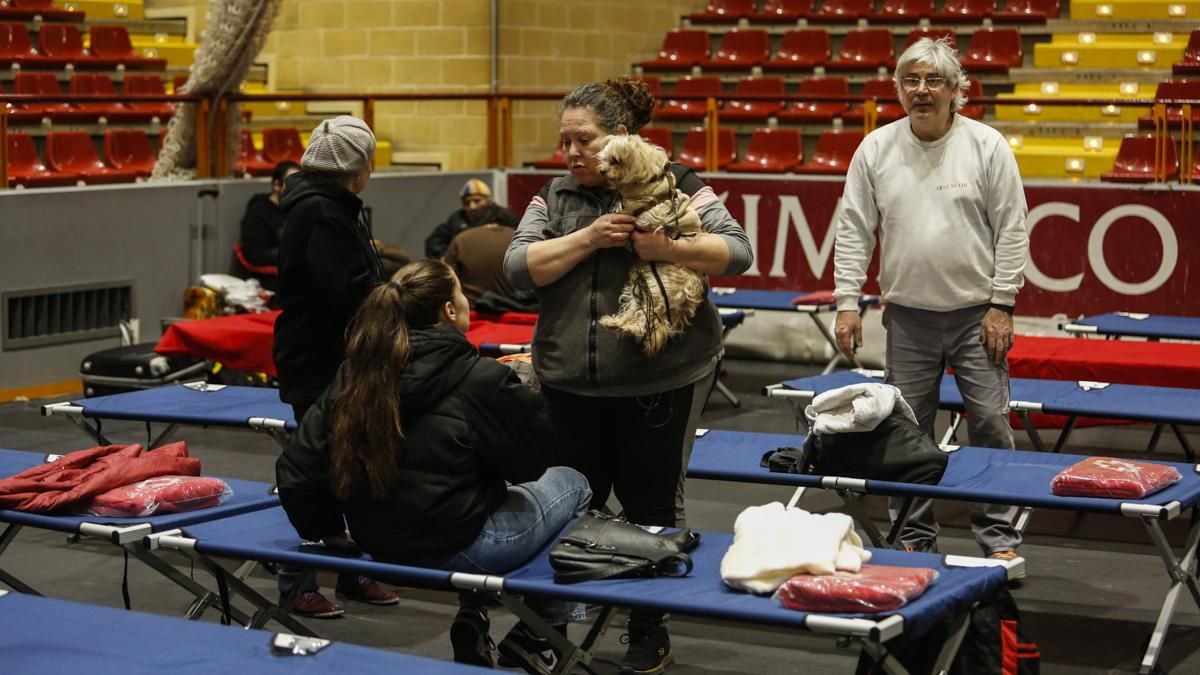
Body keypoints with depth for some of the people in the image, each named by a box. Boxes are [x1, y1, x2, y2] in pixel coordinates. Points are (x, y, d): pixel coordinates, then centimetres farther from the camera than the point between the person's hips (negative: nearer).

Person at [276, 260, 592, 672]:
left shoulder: (355, 374, -5)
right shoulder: (481, 380, -20)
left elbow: (297, 470, -5)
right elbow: (529, 463, -7)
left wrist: (328, 530, 10)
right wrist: (524, 392, 7)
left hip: (380, 545, 6)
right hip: (461, 548, -6)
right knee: (572, 485, 21)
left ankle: (472, 619, 22)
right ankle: (532, 640, 23)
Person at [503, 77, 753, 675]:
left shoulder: (674, 186, -4)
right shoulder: (554, 197, 7)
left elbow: (737, 251, -10)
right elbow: (518, 267, -4)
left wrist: (668, 248, -26)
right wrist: (589, 238, -17)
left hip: (659, 380, -3)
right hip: (570, 382, 3)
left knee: (652, 506, 8)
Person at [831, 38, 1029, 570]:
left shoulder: (987, 146, -4)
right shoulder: (876, 148, 2)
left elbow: (1011, 230, -3)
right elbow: (854, 230, 4)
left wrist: (1001, 305, -7)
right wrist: (847, 302, -2)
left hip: (976, 313, -2)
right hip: (908, 316, 2)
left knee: (990, 422, -2)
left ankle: (999, 539, 10)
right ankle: (915, 541, 18)